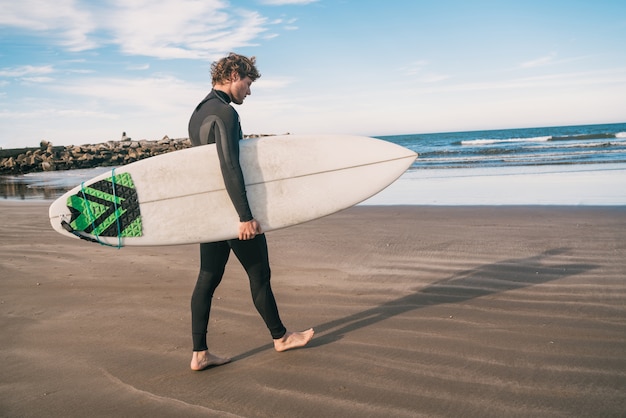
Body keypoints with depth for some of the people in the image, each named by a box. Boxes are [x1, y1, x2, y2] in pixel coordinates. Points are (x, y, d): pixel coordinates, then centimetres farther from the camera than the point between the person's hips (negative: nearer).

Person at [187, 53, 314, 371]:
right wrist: (245, 216, -25)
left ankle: (200, 353, 11)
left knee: (207, 279, 8)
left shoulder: (197, 114, 14)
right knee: (259, 274, 6)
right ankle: (280, 337, 23)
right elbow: (230, 167, -25)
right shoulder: (225, 113, -16)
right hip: (231, 211, -9)